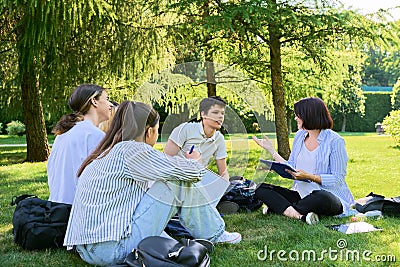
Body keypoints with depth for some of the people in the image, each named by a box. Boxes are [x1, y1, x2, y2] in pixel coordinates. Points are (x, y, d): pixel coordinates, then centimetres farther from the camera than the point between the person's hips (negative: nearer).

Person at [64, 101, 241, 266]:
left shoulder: (107, 152, 14)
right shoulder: (131, 150, -12)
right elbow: (188, 172, -11)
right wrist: (194, 161, 13)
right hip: (113, 250, -9)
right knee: (179, 183, -3)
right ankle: (214, 235, 16)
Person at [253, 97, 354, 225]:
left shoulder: (335, 141, -10)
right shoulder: (299, 136, 10)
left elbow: (338, 179, -12)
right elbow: (290, 169, 12)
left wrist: (309, 176, -21)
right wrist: (271, 150, 10)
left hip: (330, 195, -6)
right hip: (301, 193, 6)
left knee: (322, 198, -42)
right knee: (261, 189, -11)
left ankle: (280, 208, -20)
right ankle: (300, 215, -32)